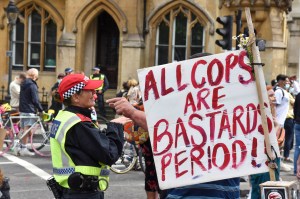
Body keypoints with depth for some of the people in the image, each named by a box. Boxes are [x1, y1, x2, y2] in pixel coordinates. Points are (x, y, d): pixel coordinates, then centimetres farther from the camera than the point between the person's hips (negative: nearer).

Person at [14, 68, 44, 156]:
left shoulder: (23, 84, 15)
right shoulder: (32, 85, -14)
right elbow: (35, 100, -16)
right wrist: (40, 110, -8)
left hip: (22, 110, 9)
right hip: (30, 111, -9)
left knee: (24, 130, 14)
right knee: (28, 130, -7)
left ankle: (18, 147, 12)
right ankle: (23, 148, -7)